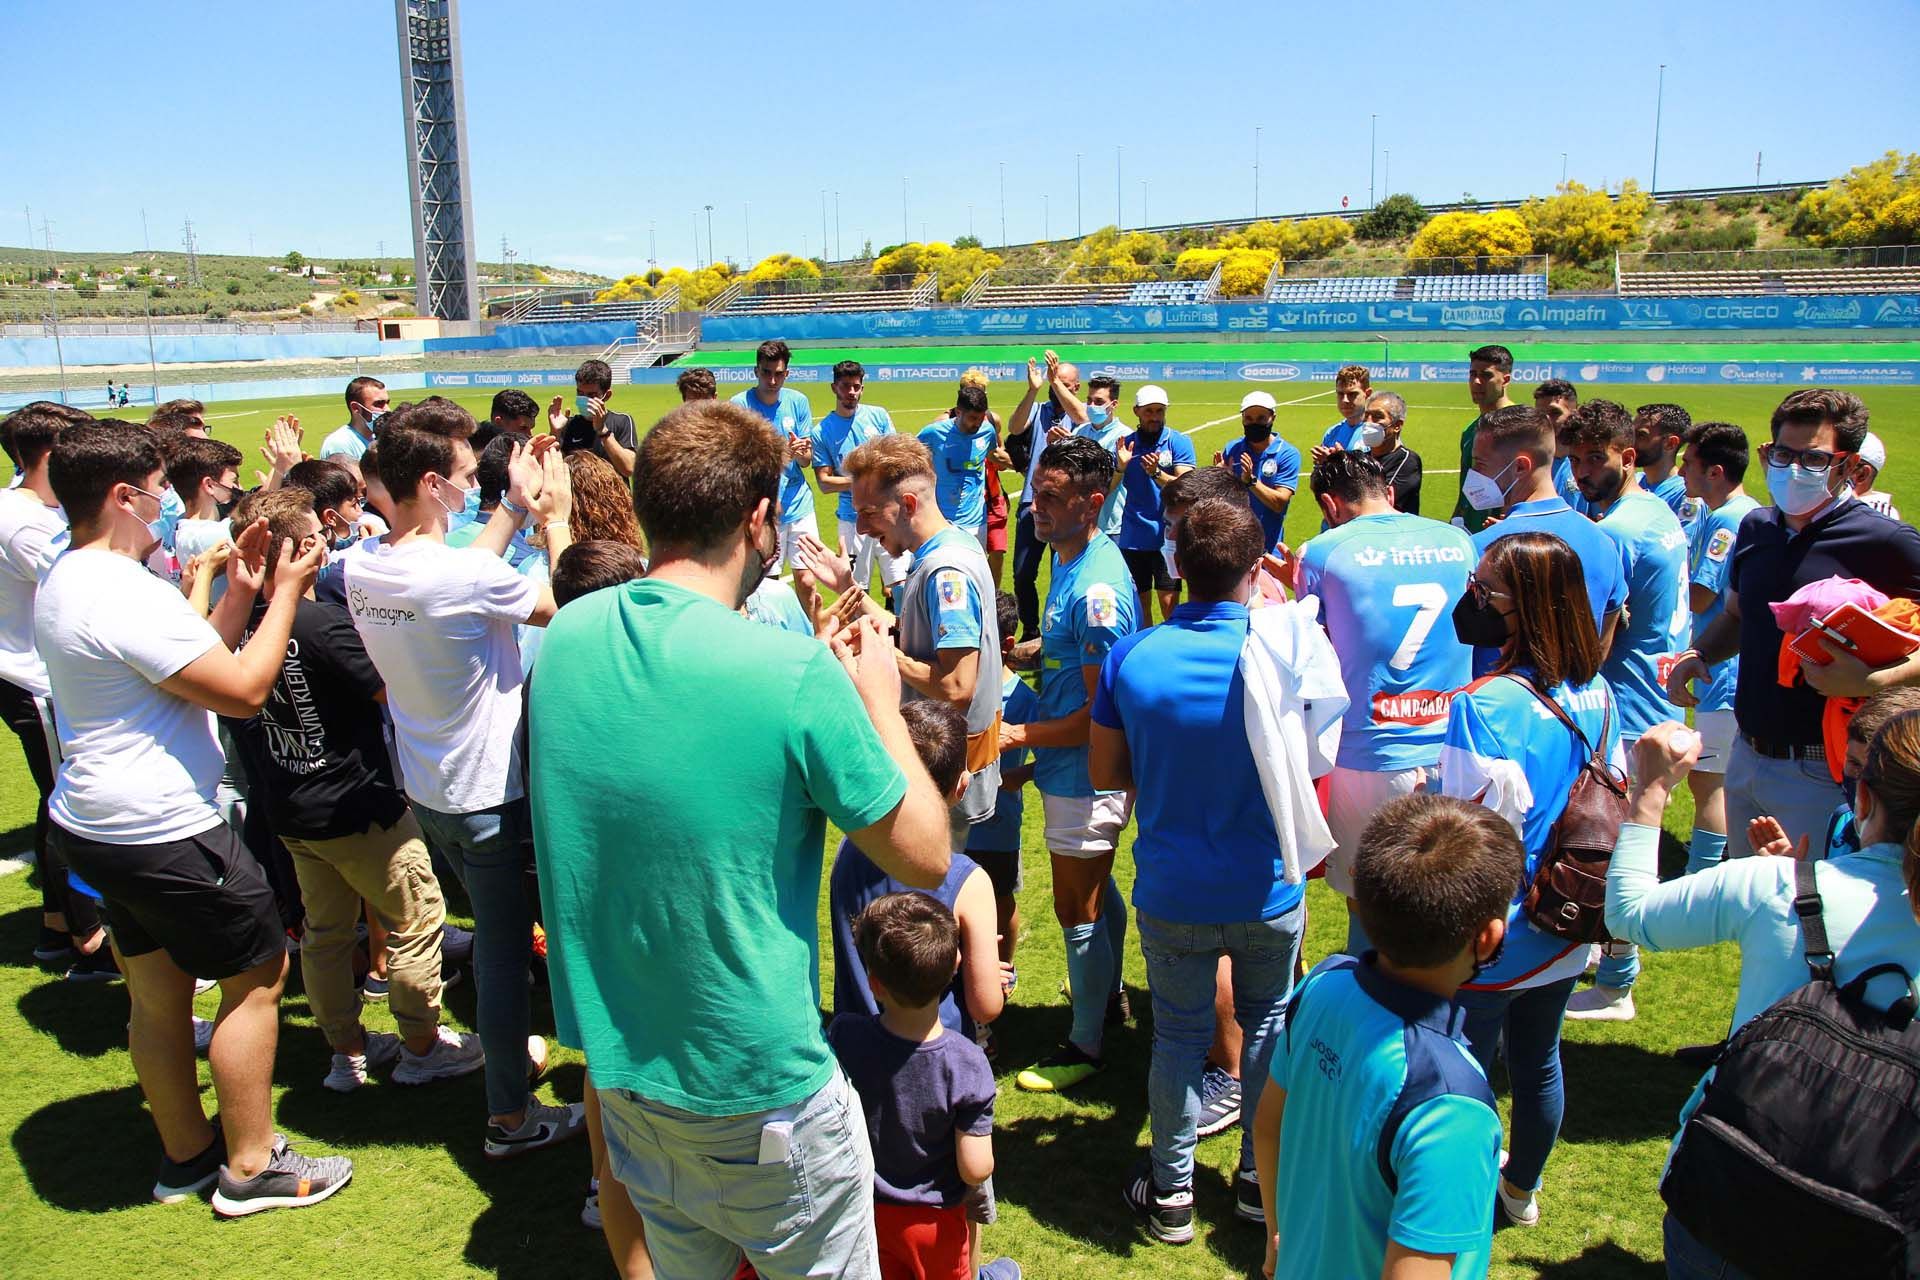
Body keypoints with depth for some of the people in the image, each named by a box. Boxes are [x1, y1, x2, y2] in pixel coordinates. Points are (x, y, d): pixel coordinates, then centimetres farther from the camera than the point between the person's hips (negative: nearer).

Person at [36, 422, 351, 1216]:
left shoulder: (63, 581, 10)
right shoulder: (127, 593, -24)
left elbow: (189, 660, 13)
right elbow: (244, 689, -22)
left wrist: (238, 593, 4)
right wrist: (287, 590, -14)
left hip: (93, 823, 10)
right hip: (161, 835, -10)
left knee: (158, 996, 20)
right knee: (257, 975, 4)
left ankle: (187, 1155, 34)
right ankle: (251, 1168, 16)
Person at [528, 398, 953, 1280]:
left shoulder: (565, 637, -5)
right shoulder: (792, 674, -25)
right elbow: (924, 858, -14)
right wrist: (879, 702, -3)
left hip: (616, 1065, 6)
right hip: (754, 1090, -6)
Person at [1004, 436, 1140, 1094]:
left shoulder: (1098, 588, -29)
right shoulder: (1068, 554, 2)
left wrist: (1020, 735, -21)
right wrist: (1034, 649, 4)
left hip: (1087, 773, -10)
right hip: (1068, 767, 10)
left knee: (1077, 909, 6)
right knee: (1096, 887, 26)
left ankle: (1085, 1044, 25)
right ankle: (1108, 994, 47)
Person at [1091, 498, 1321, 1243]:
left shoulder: (1131, 656, -13)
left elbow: (1105, 773, -3)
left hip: (1173, 894, 0)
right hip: (1267, 893, 0)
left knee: (1178, 1037, 15)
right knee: (1265, 1024, 22)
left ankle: (1171, 1191, 29)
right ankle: (1261, 1173, 38)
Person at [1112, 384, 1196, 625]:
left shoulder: (1178, 442, -1)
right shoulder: (1126, 444, 7)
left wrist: (1156, 473, -27)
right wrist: (1120, 467, -17)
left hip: (1166, 539, -3)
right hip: (1132, 539, 3)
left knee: (1170, 605, -7)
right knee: (1140, 606, 10)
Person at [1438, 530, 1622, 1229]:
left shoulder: (1485, 706, -28)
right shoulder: (1598, 694, -5)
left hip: (1492, 943, -7)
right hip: (1566, 936, 7)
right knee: (1539, 1062, 25)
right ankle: (1522, 1187, 47)